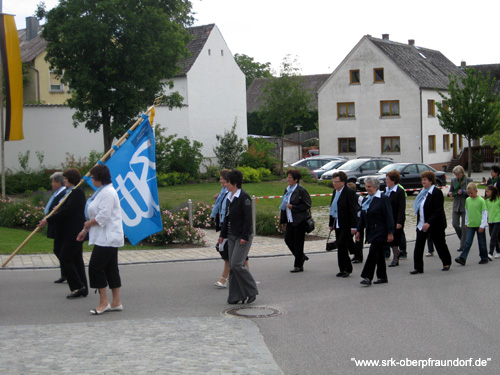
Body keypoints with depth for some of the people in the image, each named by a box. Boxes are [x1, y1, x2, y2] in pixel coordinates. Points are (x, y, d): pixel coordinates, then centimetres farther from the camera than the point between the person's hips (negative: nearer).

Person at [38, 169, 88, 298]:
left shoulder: (77, 192, -15)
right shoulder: (71, 192, 17)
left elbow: (67, 211, -21)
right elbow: (65, 210, 19)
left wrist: (48, 220, -17)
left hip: (73, 233, -10)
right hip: (72, 233, 10)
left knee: (65, 258, -9)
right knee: (76, 260, 11)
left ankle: (78, 287, -6)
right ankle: (82, 289, 14)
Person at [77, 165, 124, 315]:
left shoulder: (108, 193, -17)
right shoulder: (101, 191, 17)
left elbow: (103, 217, -23)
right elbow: (98, 215, 23)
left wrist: (88, 223, -7)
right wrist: (85, 230, 19)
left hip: (107, 238, -11)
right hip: (108, 237, 11)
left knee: (96, 267, -8)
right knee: (110, 268, 10)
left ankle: (104, 302, -2)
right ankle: (116, 302, 14)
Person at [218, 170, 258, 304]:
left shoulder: (244, 197, -13)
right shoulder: (229, 197, 13)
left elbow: (248, 218, -17)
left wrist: (244, 236, -20)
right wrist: (223, 234, 17)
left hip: (243, 237, -9)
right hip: (232, 236, 9)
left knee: (237, 264, -13)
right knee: (232, 266, 6)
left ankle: (251, 291, 2)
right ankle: (236, 295, 11)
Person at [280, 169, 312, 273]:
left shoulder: (301, 190, -12)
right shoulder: (287, 190, 12)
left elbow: (307, 205, -14)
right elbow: (284, 205, 18)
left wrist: (293, 207, -20)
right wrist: (283, 221, 17)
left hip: (300, 221, -8)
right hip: (290, 220, 8)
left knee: (298, 242, -2)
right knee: (288, 240, 5)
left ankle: (298, 266, 8)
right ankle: (301, 257, 27)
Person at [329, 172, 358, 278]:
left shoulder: (349, 193, -13)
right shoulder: (335, 192, 12)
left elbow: (353, 211, -15)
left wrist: (353, 227, -18)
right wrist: (331, 223, 19)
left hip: (346, 225, -8)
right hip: (337, 224, 8)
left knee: (342, 245, -12)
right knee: (341, 246, 10)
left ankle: (346, 269, -2)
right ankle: (343, 269, 17)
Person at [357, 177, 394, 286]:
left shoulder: (383, 198, -9)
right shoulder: (366, 200, 13)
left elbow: (389, 217, -12)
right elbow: (362, 217, 18)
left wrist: (390, 233, -16)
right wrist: (358, 230, 14)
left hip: (380, 231, -7)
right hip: (371, 231, 7)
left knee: (373, 253, -13)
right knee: (379, 254, 12)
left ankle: (368, 277, -14)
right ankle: (382, 277, 18)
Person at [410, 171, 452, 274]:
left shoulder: (437, 192, -14)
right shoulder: (423, 192, 11)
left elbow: (438, 210, -20)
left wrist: (429, 223, -27)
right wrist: (419, 223, 12)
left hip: (435, 225, -7)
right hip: (422, 225, 7)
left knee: (440, 244, 9)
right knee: (418, 246, -1)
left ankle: (447, 263, 28)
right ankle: (418, 268, 1)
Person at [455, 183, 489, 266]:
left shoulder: (481, 200, -10)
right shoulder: (467, 200, 5)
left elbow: (485, 213, -9)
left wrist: (482, 225, -11)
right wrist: (466, 223, 19)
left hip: (479, 225, -4)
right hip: (470, 225, 4)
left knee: (482, 243, 7)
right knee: (468, 242, -3)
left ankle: (484, 258, 21)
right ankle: (462, 258, -9)